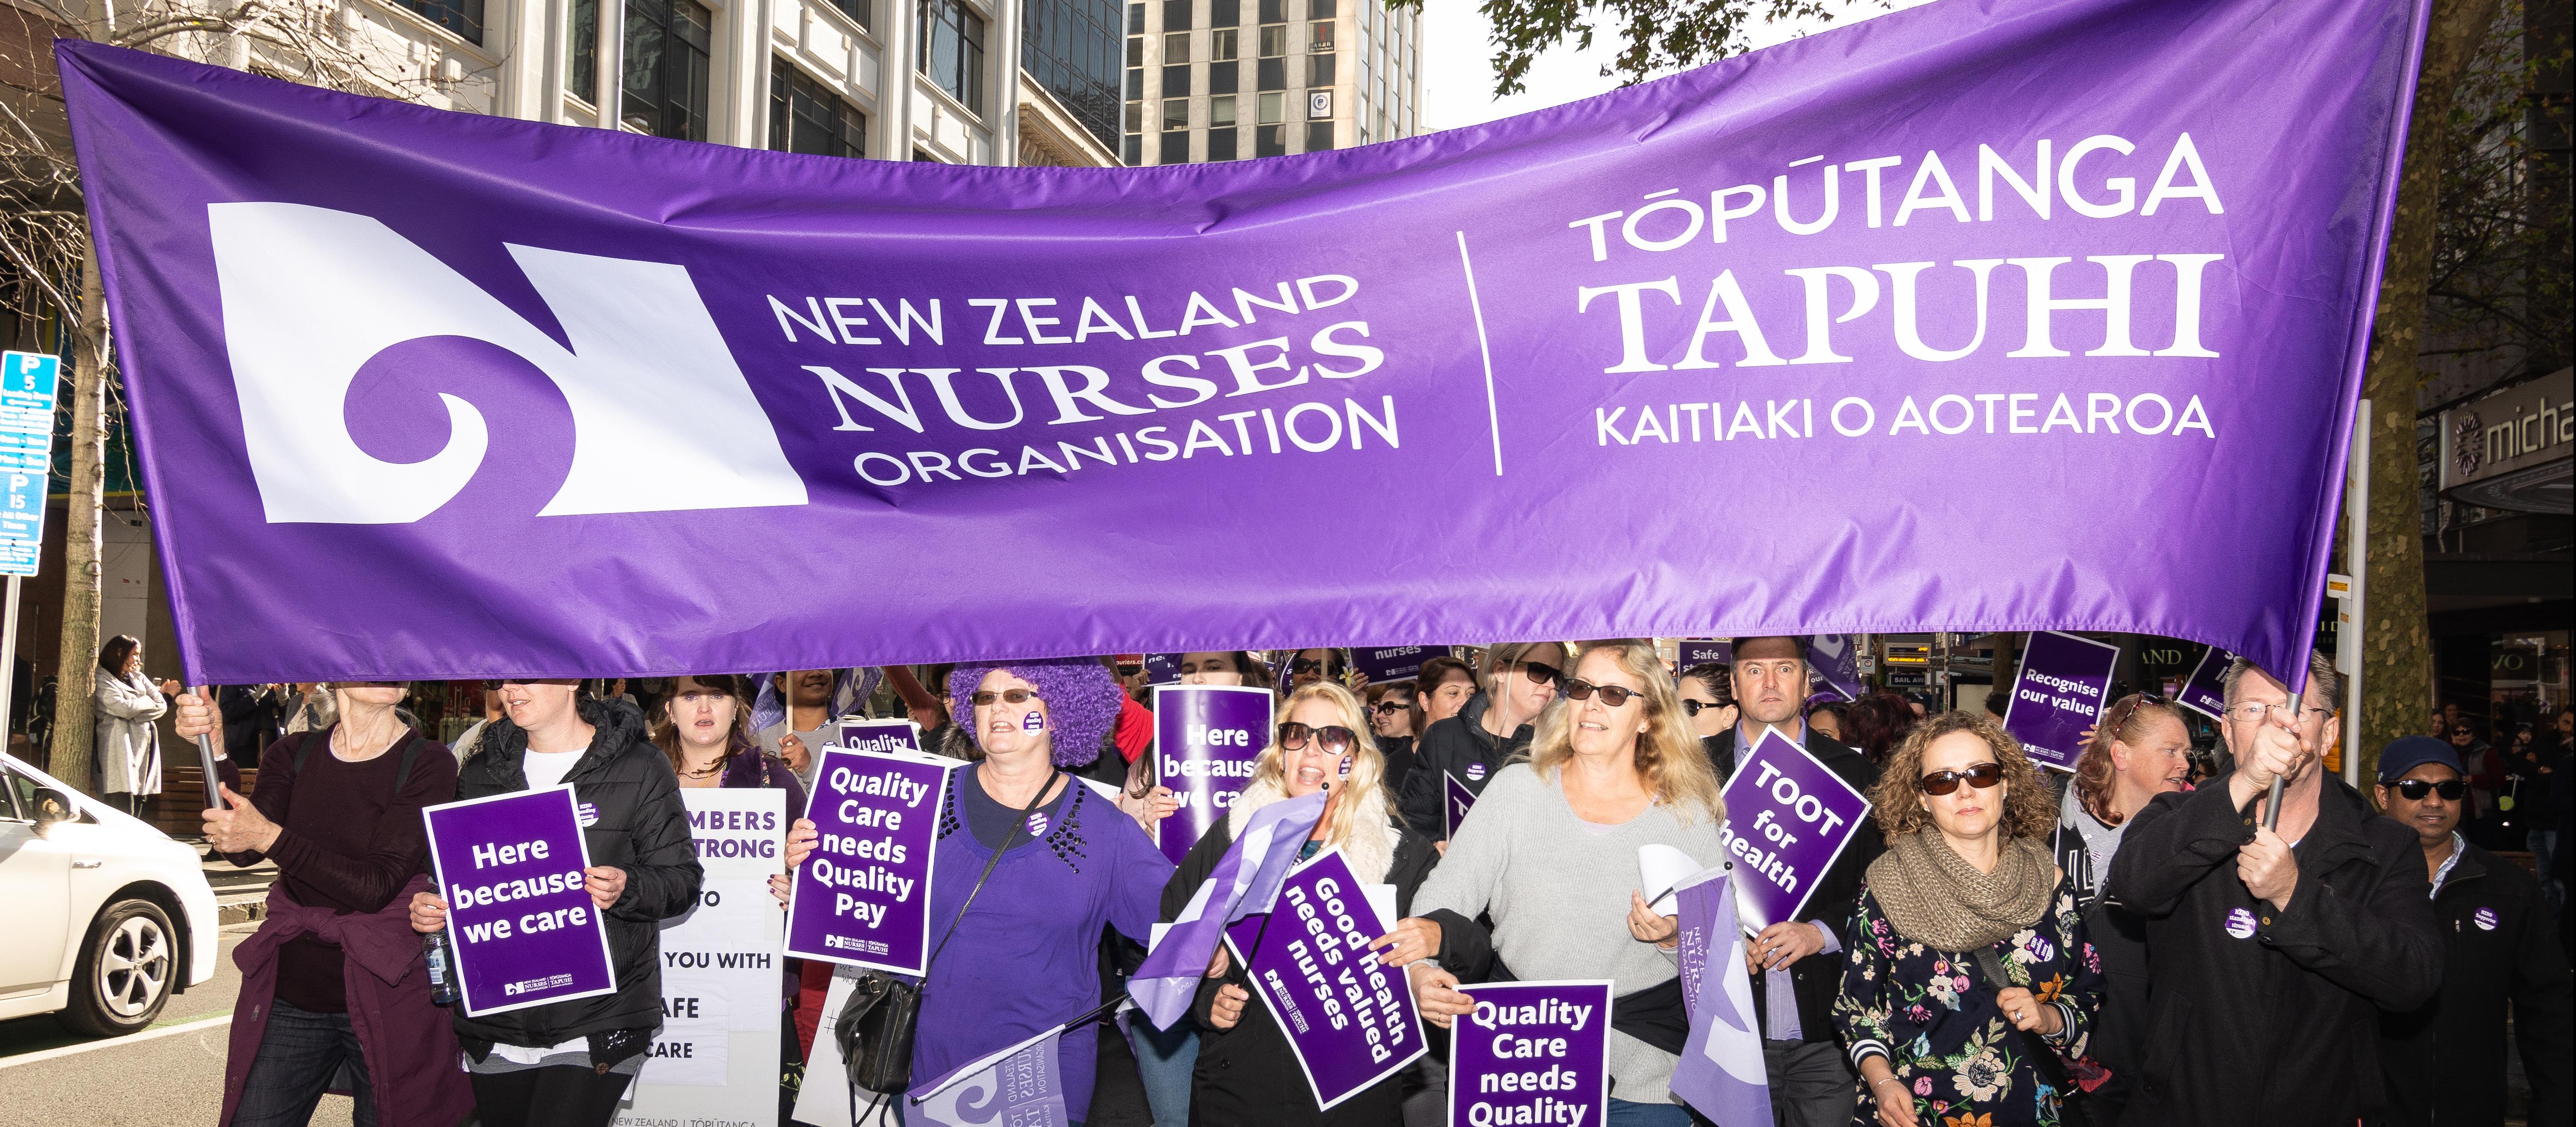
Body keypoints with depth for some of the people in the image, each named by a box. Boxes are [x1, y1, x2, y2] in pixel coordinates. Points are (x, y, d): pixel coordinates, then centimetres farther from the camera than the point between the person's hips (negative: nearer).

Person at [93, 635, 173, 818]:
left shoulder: (139, 678, 20)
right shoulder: (103, 680, 0)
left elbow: (161, 706, 10)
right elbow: (125, 709, -12)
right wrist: (148, 700, 3)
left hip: (145, 748, 7)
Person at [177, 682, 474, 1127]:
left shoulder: (428, 765, -7)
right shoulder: (291, 755, 7)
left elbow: (377, 886, -16)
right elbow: (241, 851, -9)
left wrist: (271, 837, -23)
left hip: (386, 999, -3)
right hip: (289, 995, 3)